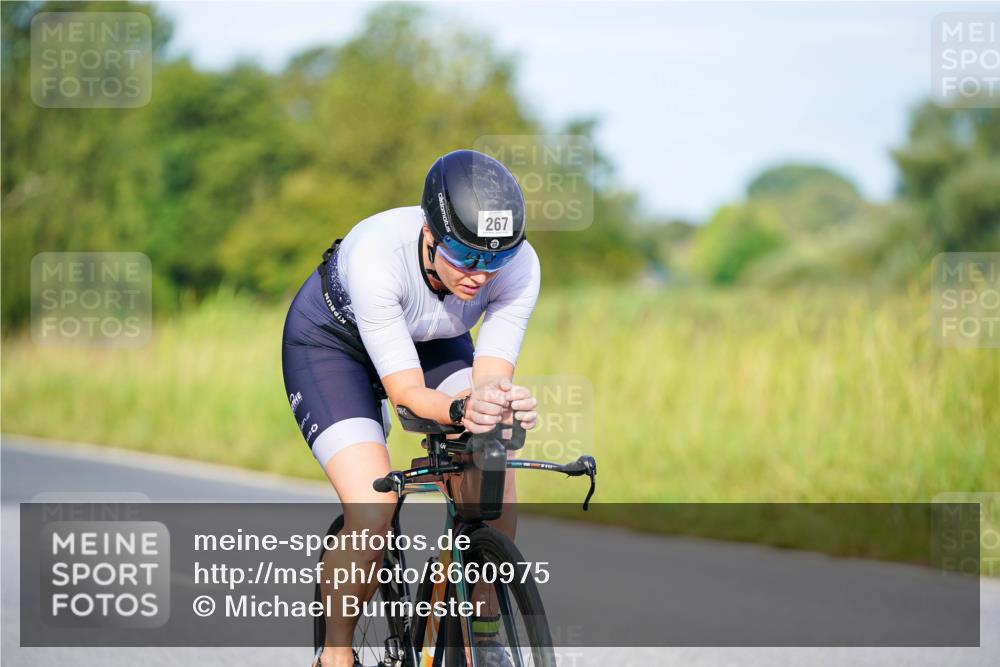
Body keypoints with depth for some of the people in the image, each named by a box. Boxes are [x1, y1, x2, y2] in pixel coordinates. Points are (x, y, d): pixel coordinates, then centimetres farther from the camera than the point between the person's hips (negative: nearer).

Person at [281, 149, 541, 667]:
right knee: (373, 514, -22)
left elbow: (491, 373, -29)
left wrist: (502, 402, -52)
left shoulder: (519, 265, -30)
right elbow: (406, 390, -37)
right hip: (333, 341, -4)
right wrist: (462, 411, -56)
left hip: (433, 342, 4)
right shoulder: (376, 255, -41)